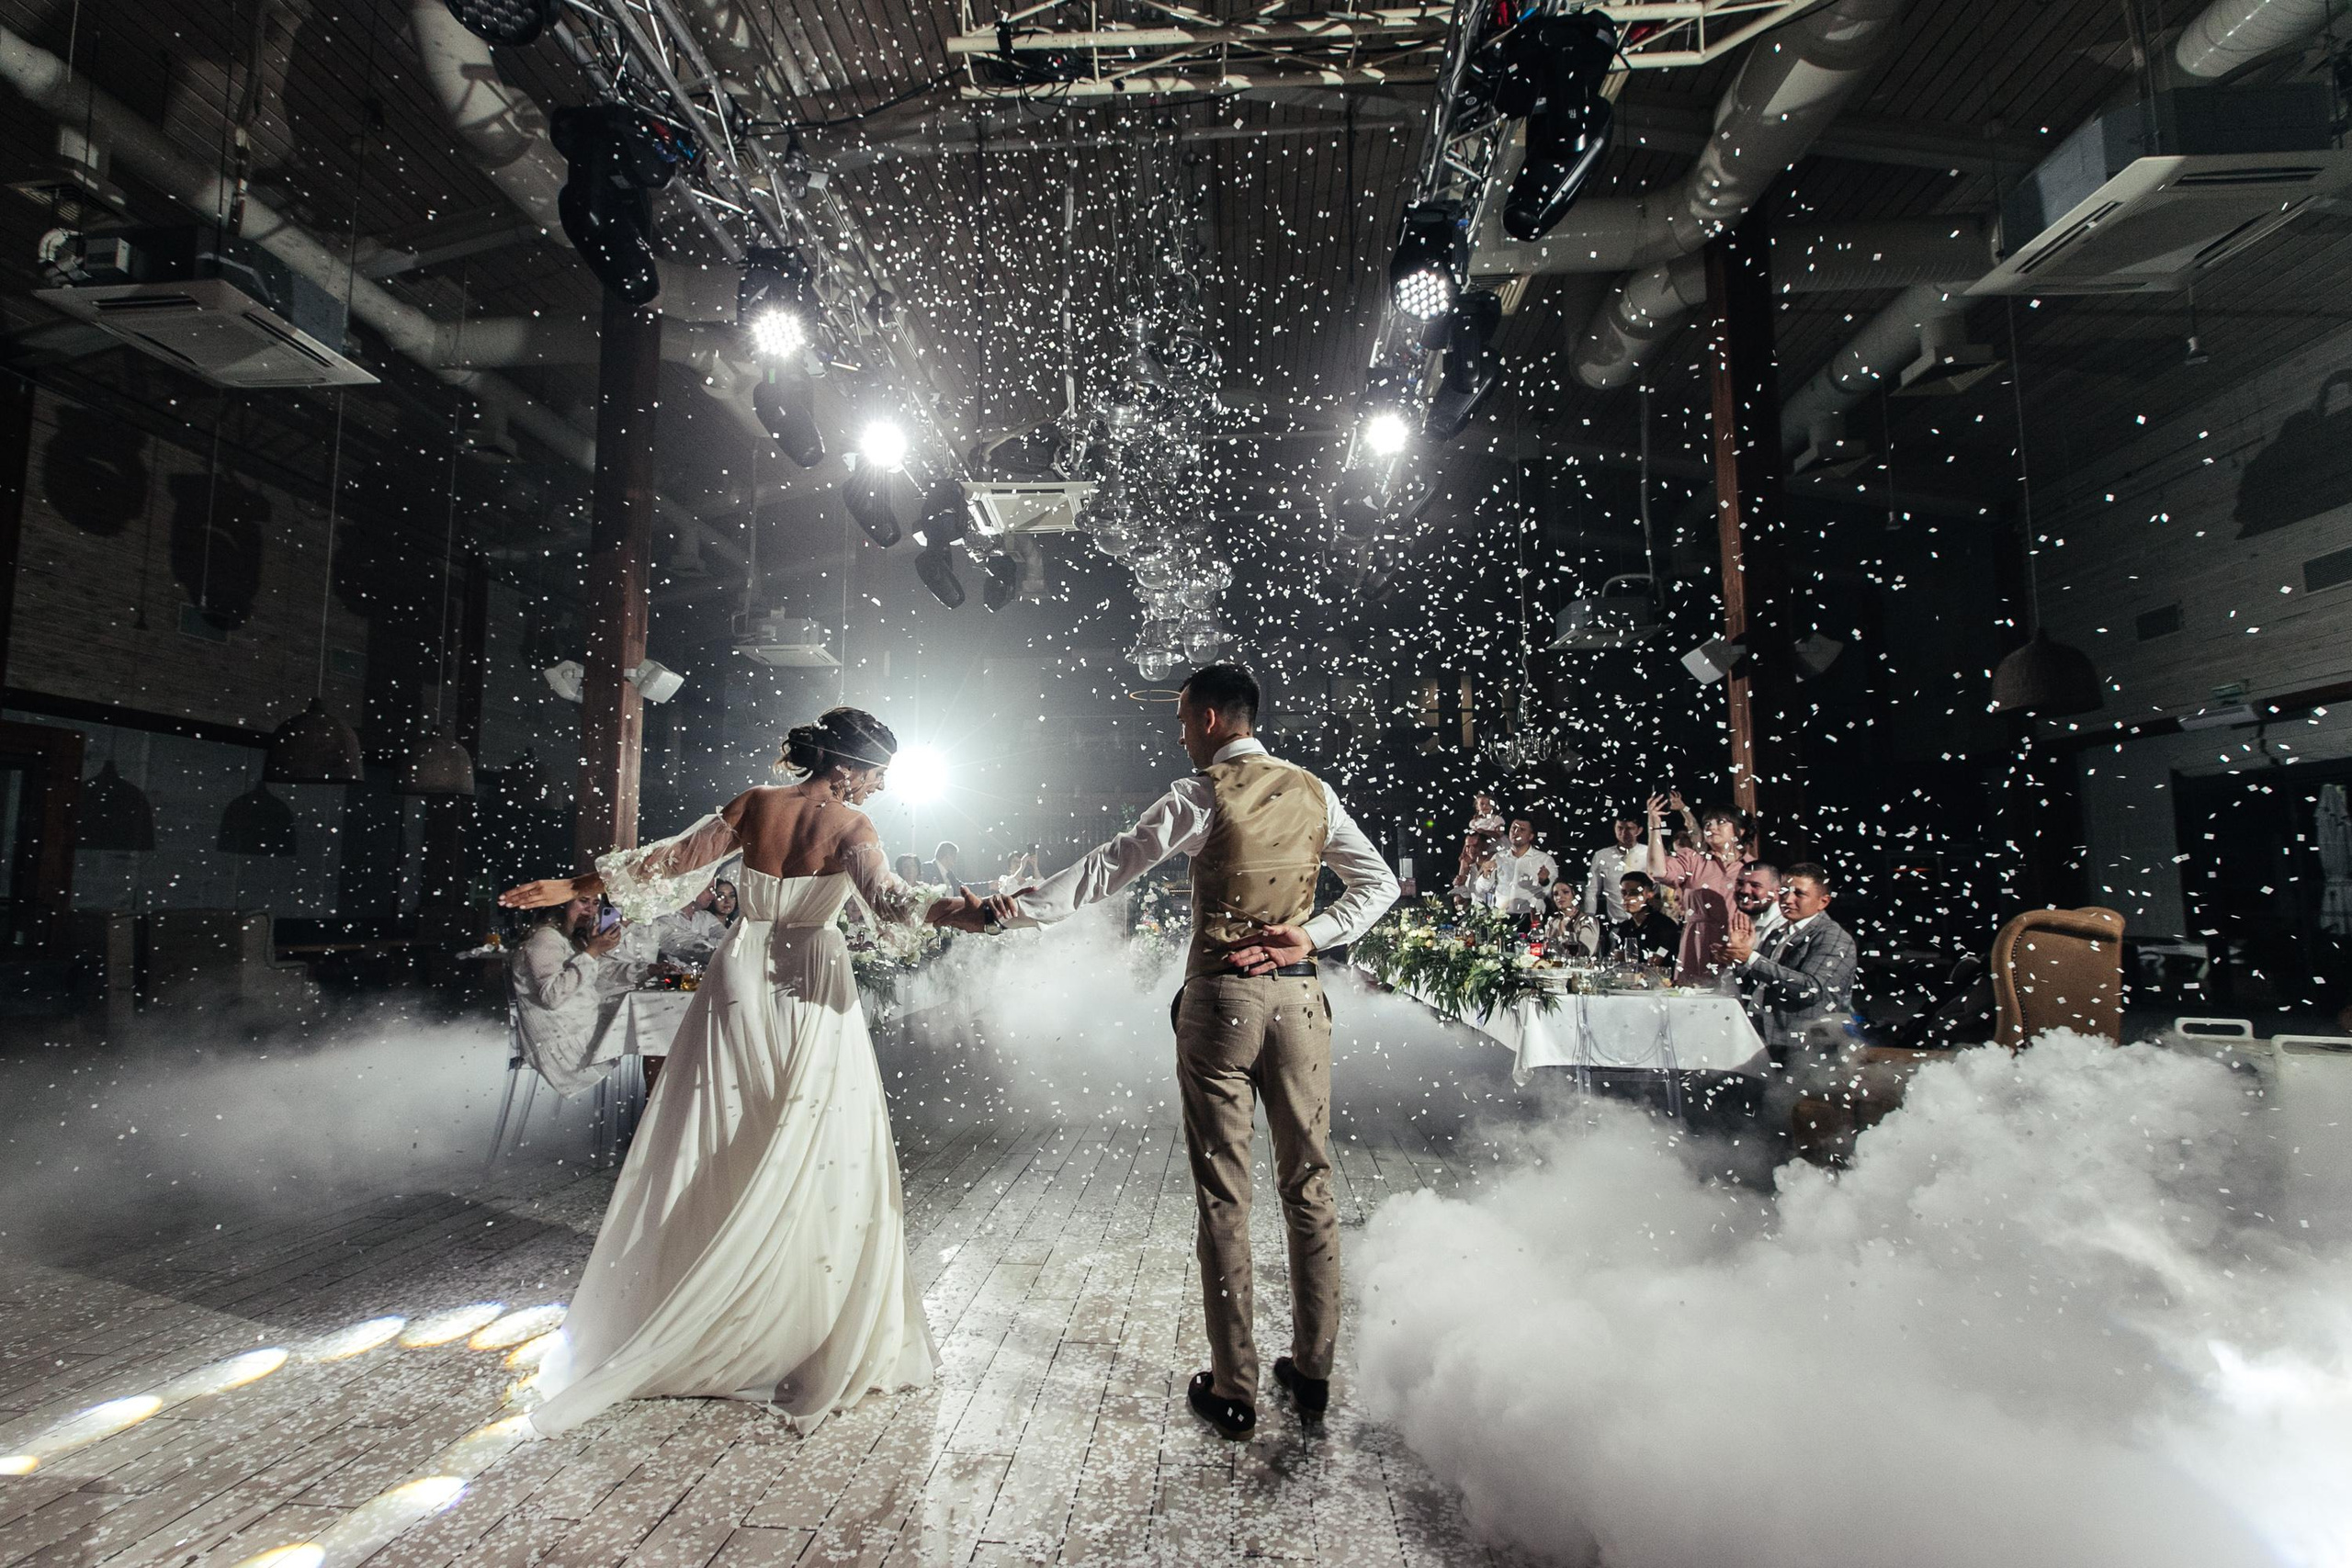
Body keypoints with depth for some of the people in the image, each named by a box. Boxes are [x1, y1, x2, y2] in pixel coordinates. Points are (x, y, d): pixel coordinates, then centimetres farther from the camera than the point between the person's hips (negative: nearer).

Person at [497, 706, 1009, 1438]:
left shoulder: (755, 803, 3)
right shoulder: (849, 822, -7)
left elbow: (673, 860, 6)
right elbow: (885, 895, -23)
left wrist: (574, 886, 14)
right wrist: (962, 912, -31)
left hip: (742, 980, 4)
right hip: (811, 992, -4)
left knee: (716, 1155, 12)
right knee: (818, 1160, 5)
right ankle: (819, 1347, 15)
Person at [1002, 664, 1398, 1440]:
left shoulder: (1200, 795, -9)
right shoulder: (1313, 792, 6)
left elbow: (1109, 866, -10)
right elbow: (1379, 883, 7)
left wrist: (1021, 907, -3)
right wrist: (1313, 935, -1)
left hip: (1220, 1000, -4)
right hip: (1298, 997, 5)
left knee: (1224, 1194, 6)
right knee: (1309, 1185, 14)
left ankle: (1234, 1389, 17)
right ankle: (1312, 1372, 28)